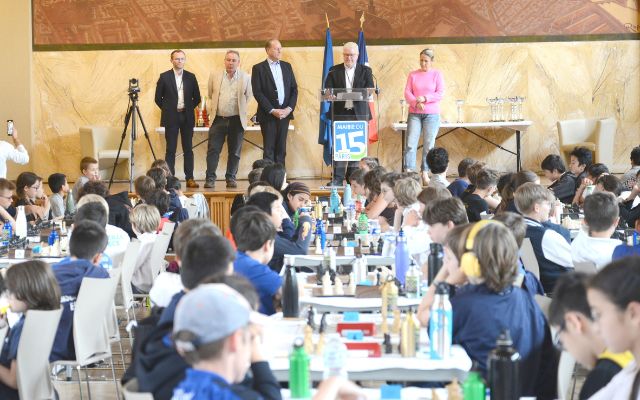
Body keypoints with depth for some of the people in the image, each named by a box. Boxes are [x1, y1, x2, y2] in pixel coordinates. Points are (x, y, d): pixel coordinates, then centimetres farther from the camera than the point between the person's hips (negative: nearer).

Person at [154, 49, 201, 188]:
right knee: (171, 149, -2)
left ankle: (190, 178, 5)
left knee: (188, 148, 3)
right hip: (171, 118, -2)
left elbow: (196, 97, 13)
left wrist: (189, 108, 6)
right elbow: (158, 98, 5)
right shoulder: (164, 77, 1)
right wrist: (168, 109, 3)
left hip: (187, 117, 2)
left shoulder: (190, 77, 7)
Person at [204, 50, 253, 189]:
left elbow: (248, 96, 12)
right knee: (213, 150, -4)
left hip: (236, 120, 0)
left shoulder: (245, 77, -1)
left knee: (234, 152, 5)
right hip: (218, 119, 0)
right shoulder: (214, 75, 2)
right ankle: (210, 179, -1)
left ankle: (231, 178, 14)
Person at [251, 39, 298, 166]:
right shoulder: (258, 68, -1)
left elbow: (294, 89, 11)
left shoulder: (287, 66, 13)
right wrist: (272, 110, -13)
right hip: (268, 114, -4)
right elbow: (257, 92, -8)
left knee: (281, 149, 4)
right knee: (269, 149, -4)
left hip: (284, 113, 4)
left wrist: (289, 108, -4)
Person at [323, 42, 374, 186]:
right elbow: (327, 89, 2)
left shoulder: (365, 71, 9)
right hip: (340, 113, 0)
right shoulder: (334, 71, 9)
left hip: (359, 113, 0)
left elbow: (369, 89, -1)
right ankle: (337, 178, -4)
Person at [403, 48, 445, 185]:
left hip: (432, 114, -1)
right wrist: (416, 102, -15)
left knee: (429, 145, 0)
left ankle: (425, 173, 5)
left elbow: (440, 93, -4)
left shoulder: (437, 74, 3)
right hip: (414, 113, 1)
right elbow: (407, 92, 3)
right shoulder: (413, 75, 9)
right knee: (410, 144, -7)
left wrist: (425, 98, -16)